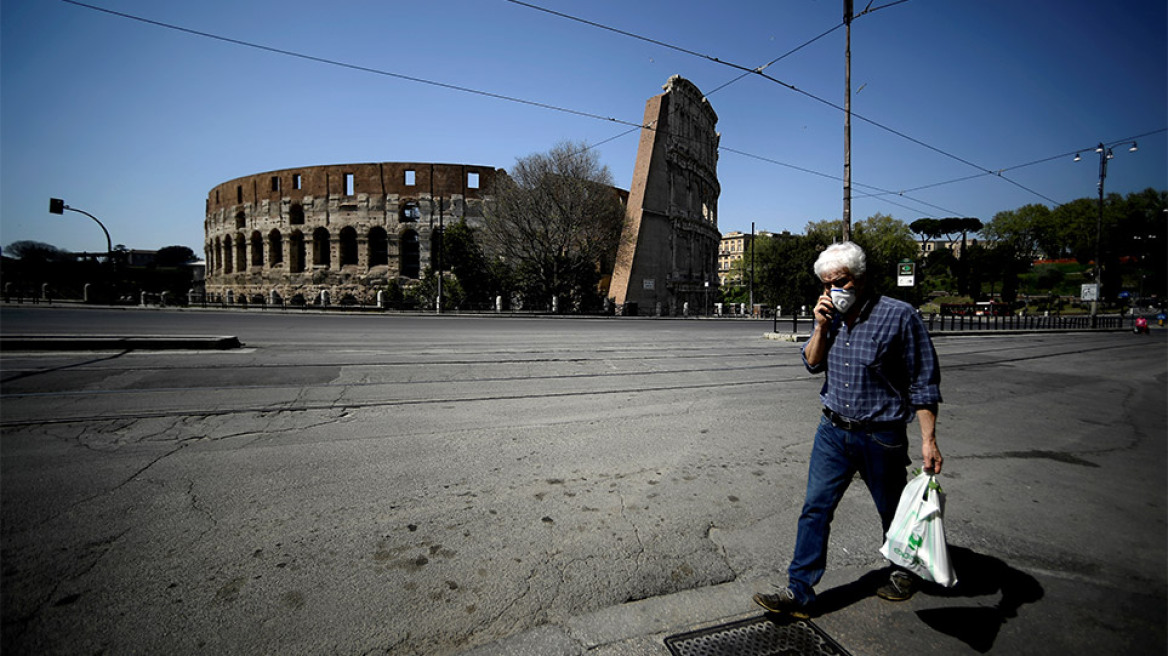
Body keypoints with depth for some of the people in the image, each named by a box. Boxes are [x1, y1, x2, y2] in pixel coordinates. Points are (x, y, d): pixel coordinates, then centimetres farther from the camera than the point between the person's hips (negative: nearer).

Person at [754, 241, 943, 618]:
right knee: (815, 509, 2)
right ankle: (798, 591, 10)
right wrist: (821, 326, -10)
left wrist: (928, 440, -15)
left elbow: (924, 383, -11)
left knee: (893, 512, 17)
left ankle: (906, 570, 45)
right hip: (833, 431, 4)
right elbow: (813, 364, 5)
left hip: (881, 437, -4)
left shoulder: (899, 316, -14)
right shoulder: (831, 315, 3)